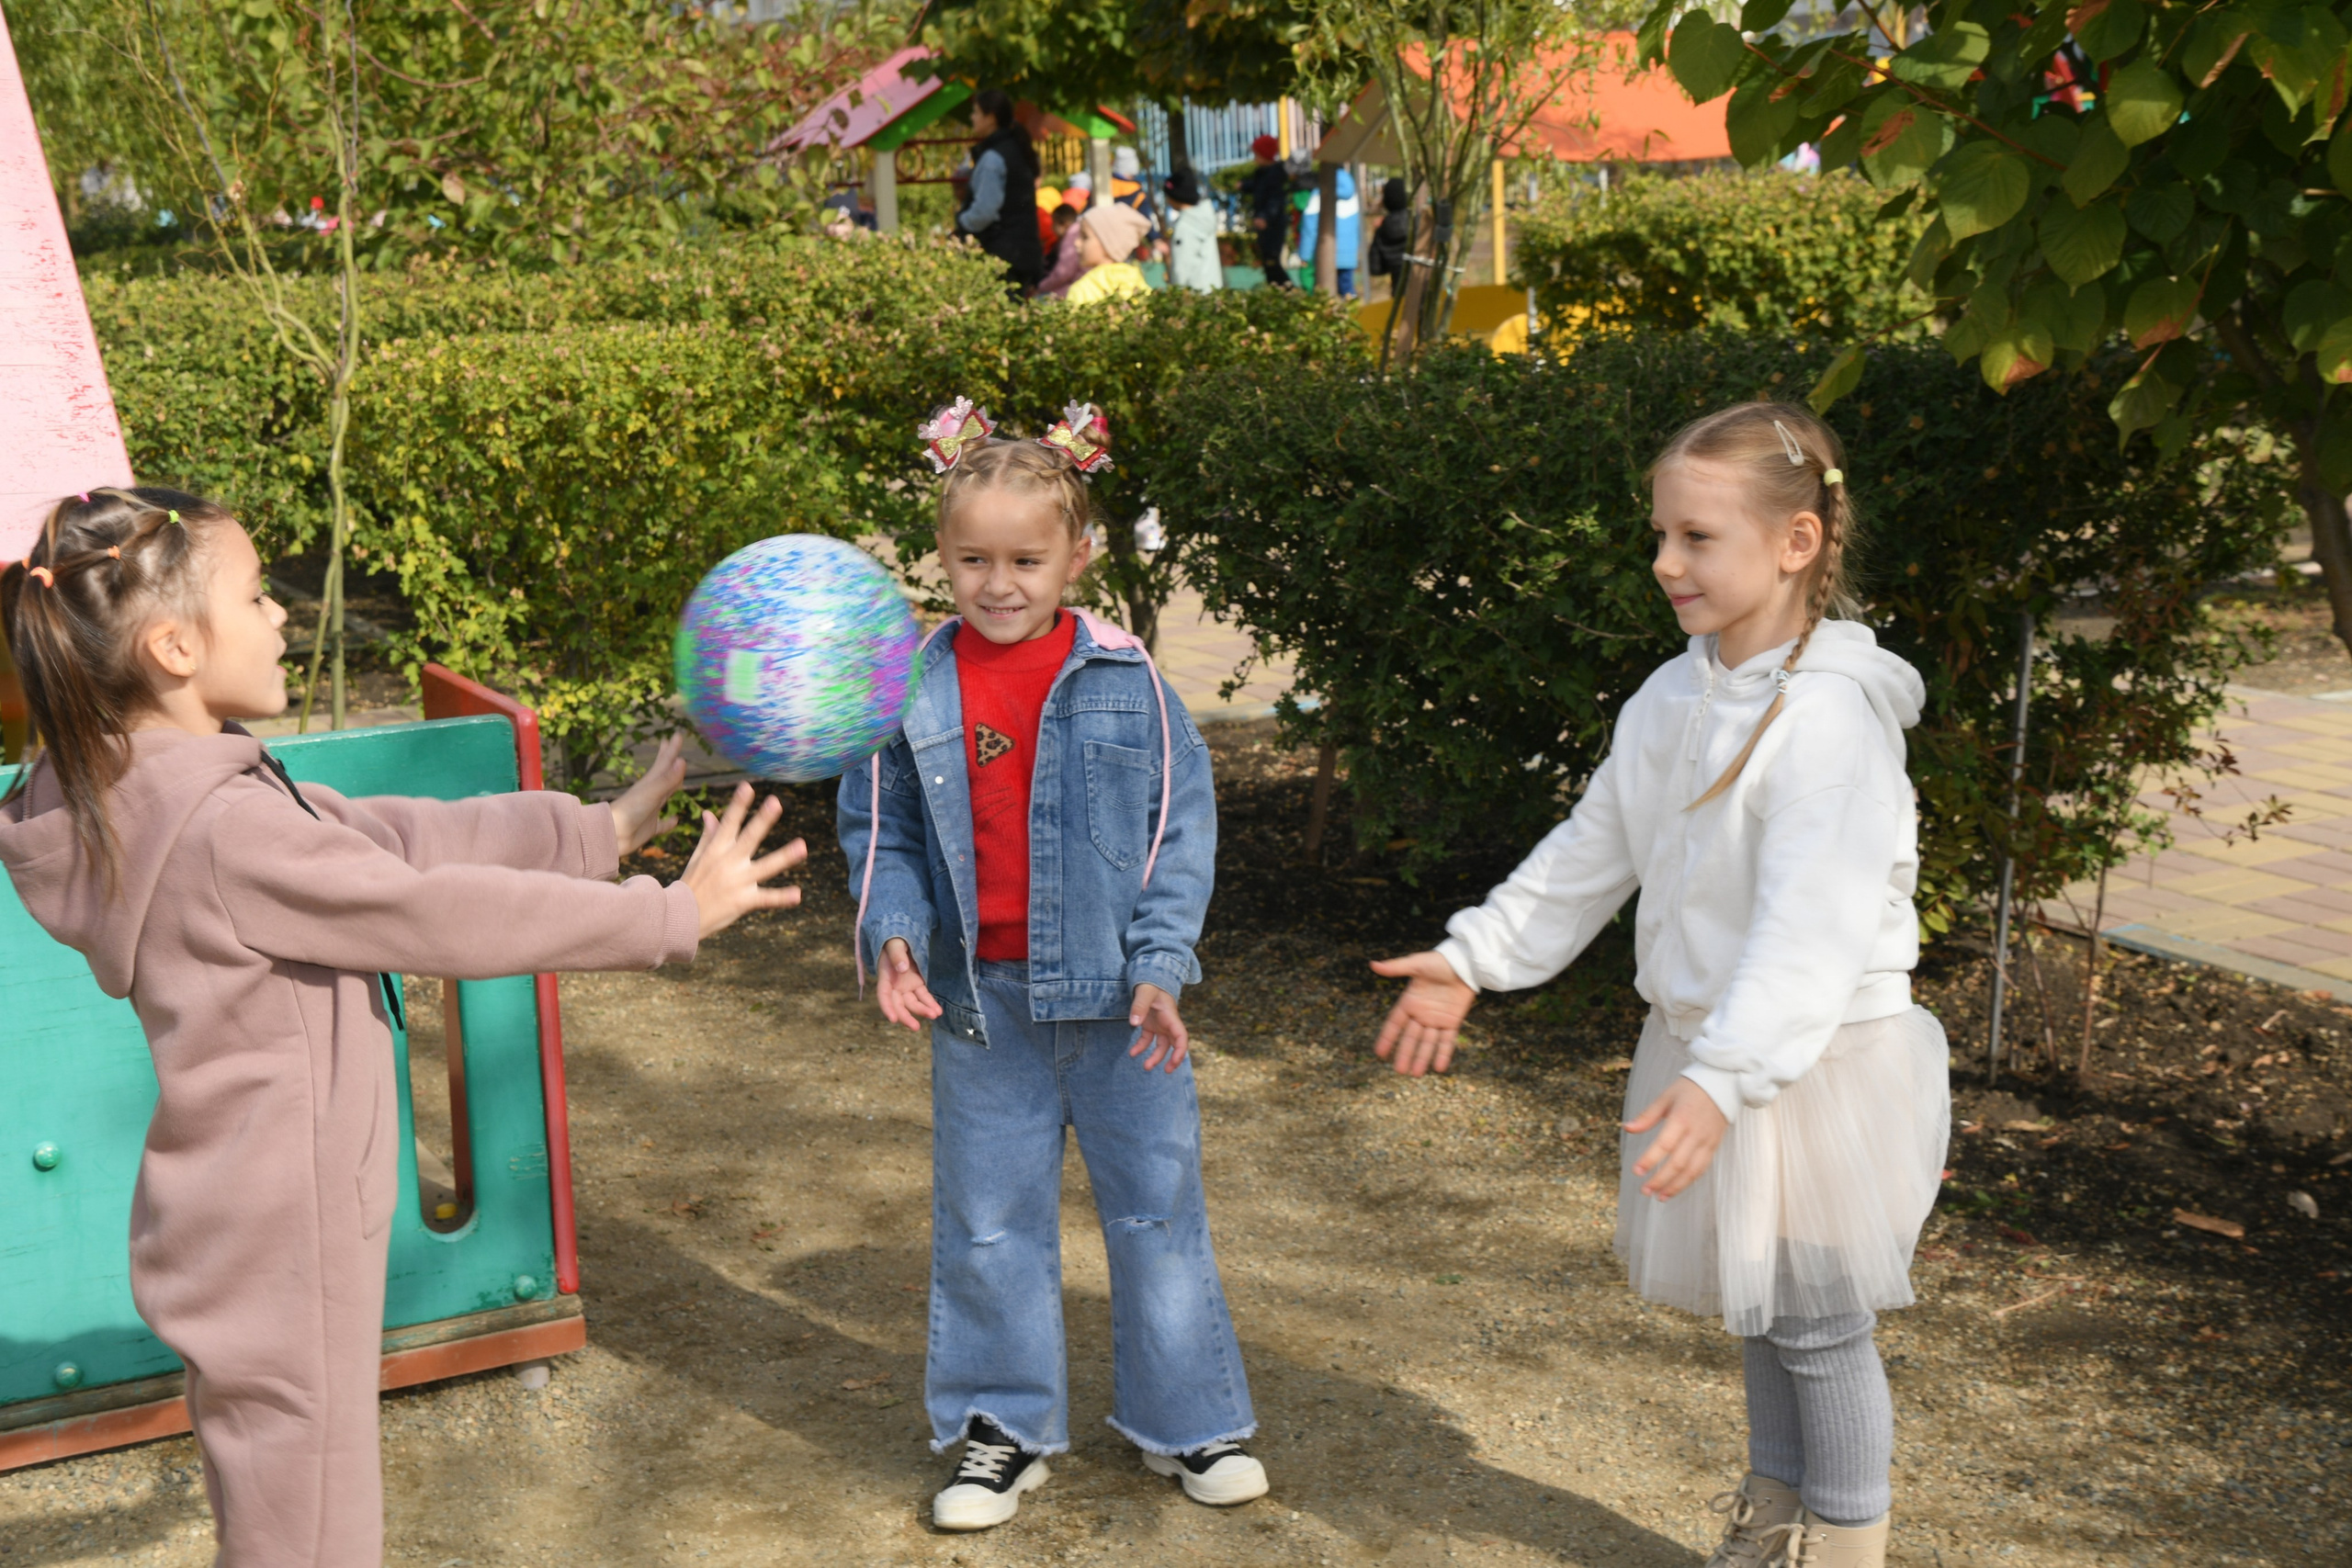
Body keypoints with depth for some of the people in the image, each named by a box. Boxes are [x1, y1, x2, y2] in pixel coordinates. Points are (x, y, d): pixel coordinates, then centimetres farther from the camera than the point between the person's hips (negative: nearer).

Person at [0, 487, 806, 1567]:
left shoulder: (168, 790, 4)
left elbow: (388, 834, 7)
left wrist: (600, 830, 9)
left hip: (266, 1229, 10)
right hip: (278, 1245, -10)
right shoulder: (224, 830, -26)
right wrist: (675, 914, -12)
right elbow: (445, 914, -21)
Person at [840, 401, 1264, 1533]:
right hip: (981, 1003, 1)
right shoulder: (914, 693, -3)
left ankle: (1186, 1420, 28)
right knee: (986, 1225, 11)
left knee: (1155, 1205, 10)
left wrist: (1159, 966, -12)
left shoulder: (1125, 684, -7)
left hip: (1112, 997, -1)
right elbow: (878, 831, 6)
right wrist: (891, 932, -11)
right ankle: (1005, 1430, 29)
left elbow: (1181, 826, -3)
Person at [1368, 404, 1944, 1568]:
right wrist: (1474, 959, 10)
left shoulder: (1832, 718, -23)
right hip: (1707, 1048, 8)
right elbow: (1589, 854, 13)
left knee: (1819, 1322, 6)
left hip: (1816, 1067, -8)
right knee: (1757, 1309, 22)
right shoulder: (1674, 699, 4)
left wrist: (1724, 1077, -41)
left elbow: (1812, 928, -32)